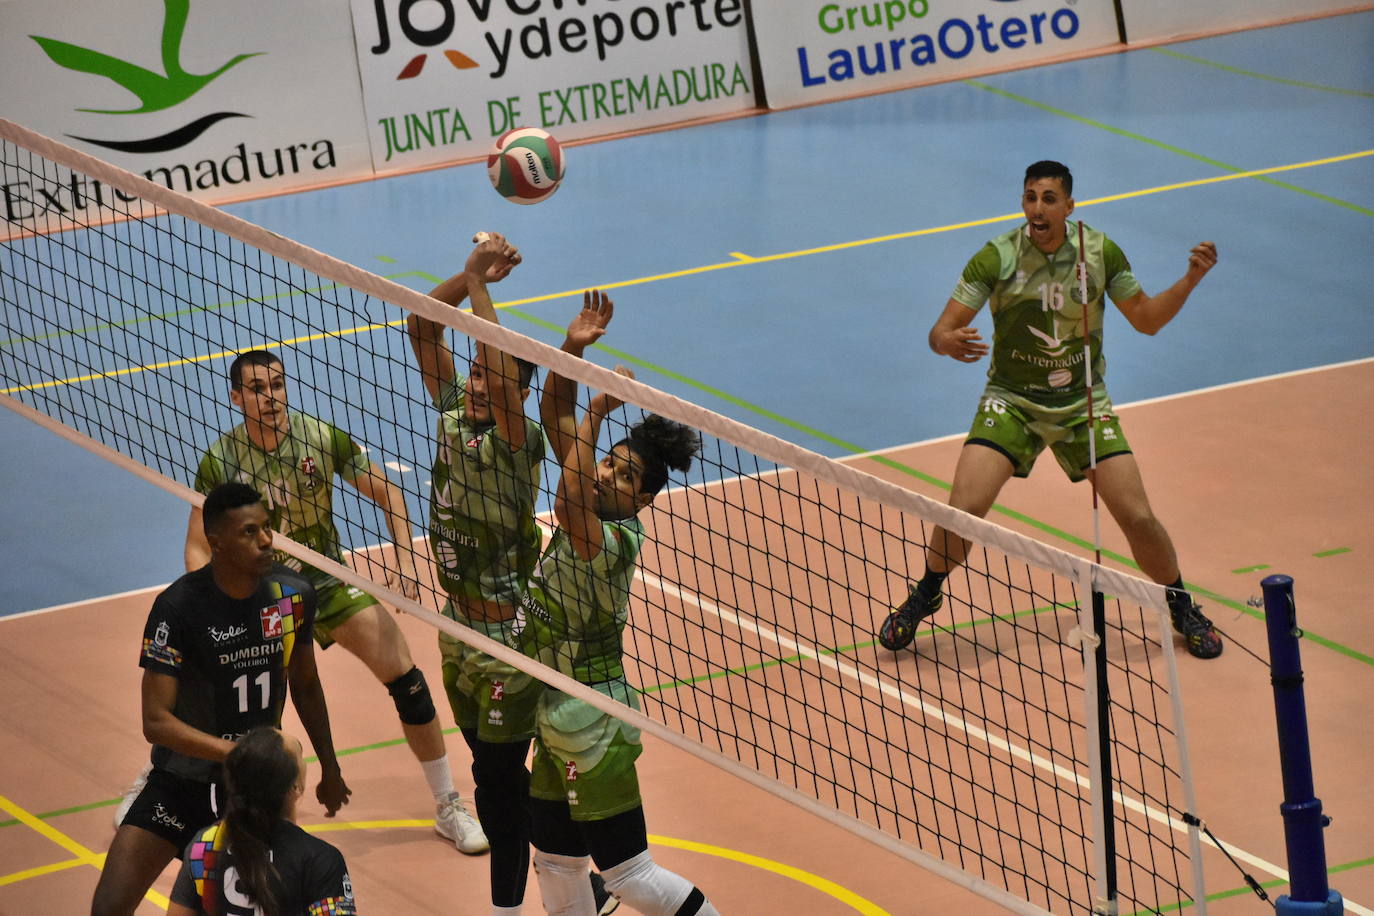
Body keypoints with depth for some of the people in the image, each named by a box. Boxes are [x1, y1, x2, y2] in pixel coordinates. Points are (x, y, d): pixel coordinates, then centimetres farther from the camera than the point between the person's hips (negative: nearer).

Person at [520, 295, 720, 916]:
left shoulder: (616, 541, -22)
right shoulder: (591, 515, 1)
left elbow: (570, 504, -44)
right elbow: (556, 417, 3)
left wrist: (595, 415, -35)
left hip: (593, 723, -9)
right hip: (559, 719, 9)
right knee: (555, 864, 14)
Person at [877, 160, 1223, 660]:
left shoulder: (1100, 252, -8)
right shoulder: (997, 257, -15)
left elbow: (1146, 319, 5)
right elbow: (941, 330, -16)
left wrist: (1190, 280, -10)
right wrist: (946, 342, -40)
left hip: (1084, 402, 1)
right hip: (1011, 399, -1)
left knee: (1138, 517, -8)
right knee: (963, 509, -18)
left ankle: (1182, 608, 19)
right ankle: (924, 596, 11)